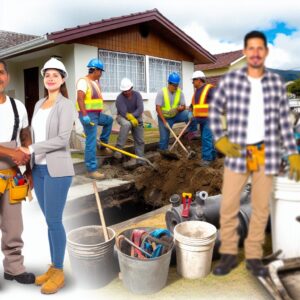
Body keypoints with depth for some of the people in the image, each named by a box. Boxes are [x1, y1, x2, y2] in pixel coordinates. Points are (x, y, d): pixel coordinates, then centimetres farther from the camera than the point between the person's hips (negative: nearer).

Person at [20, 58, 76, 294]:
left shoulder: (66, 105, -7)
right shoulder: (39, 104, 14)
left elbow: (62, 139, -17)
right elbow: (35, 136, 15)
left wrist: (31, 149, -14)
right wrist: (31, 167, 11)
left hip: (57, 169, -7)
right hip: (39, 169, 7)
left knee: (54, 221, -2)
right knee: (50, 220, 13)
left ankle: (59, 273, 14)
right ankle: (53, 268, 26)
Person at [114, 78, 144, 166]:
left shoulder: (137, 95, -13)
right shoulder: (120, 98, -22)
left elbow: (140, 109, -23)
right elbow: (124, 113, -29)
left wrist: (132, 115, -33)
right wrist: (132, 119, -31)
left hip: (136, 118, 4)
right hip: (123, 117, -4)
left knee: (140, 141, 3)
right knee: (126, 124, -41)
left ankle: (140, 161, 14)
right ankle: (118, 148, -37)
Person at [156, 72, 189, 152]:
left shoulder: (180, 92, -8)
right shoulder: (161, 92, -17)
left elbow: (183, 106, -6)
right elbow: (158, 108, -19)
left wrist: (179, 108, -32)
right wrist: (164, 121, -25)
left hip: (176, 115, 3)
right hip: (164, 117, -2)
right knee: (164, 138, -3)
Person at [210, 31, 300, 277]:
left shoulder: (276, 82, 2)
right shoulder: (230, 79, -3)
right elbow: (214, 110, 5)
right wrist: (220, 140, -6)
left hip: (266, 153, 2)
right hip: (238, 153, -1)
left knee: (261, 207, 9)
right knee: (228, 205, 2)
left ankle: (254, 256, 25)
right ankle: (229, 254, 20)